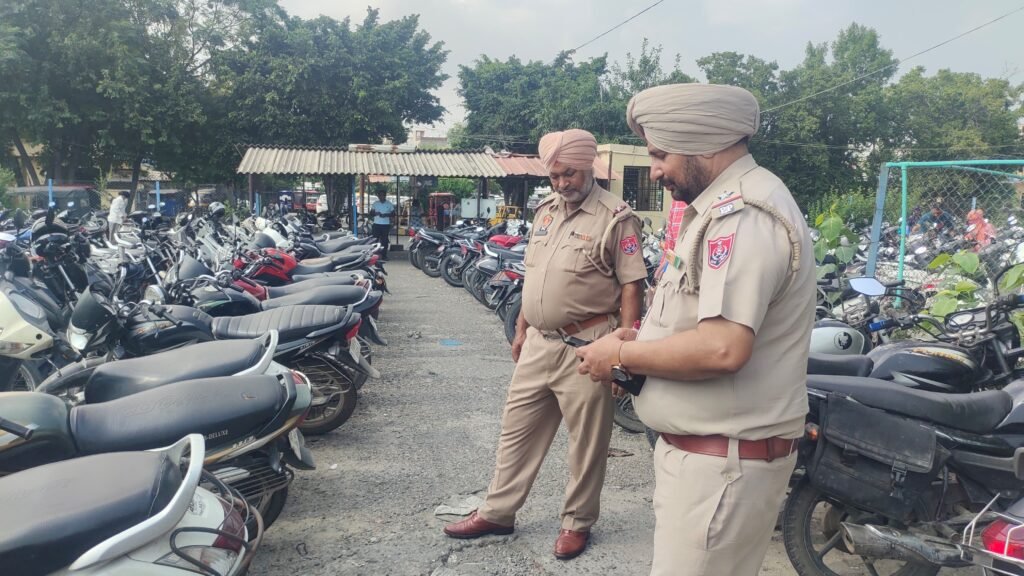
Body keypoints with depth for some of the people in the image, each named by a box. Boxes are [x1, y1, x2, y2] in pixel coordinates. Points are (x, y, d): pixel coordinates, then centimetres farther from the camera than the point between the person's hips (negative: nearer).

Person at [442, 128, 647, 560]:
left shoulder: (616, 217, -11)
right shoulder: (545, 211, 12)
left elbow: (631, 285, -13)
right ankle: (497, 512, 29)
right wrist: (521, 330, 19)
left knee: (586, 441, 7)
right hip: (538, 342, 7)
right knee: (517, 429, 15)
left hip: (586, 346, -7)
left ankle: (577, 522, 24)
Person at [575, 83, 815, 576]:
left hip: (723, 461, -10)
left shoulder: (742, 215, -21)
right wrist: (644, 339, 6)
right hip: (702, 448, 10)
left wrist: (623, 357, -17)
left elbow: (722, 348, -31)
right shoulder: (728, 206, 14)